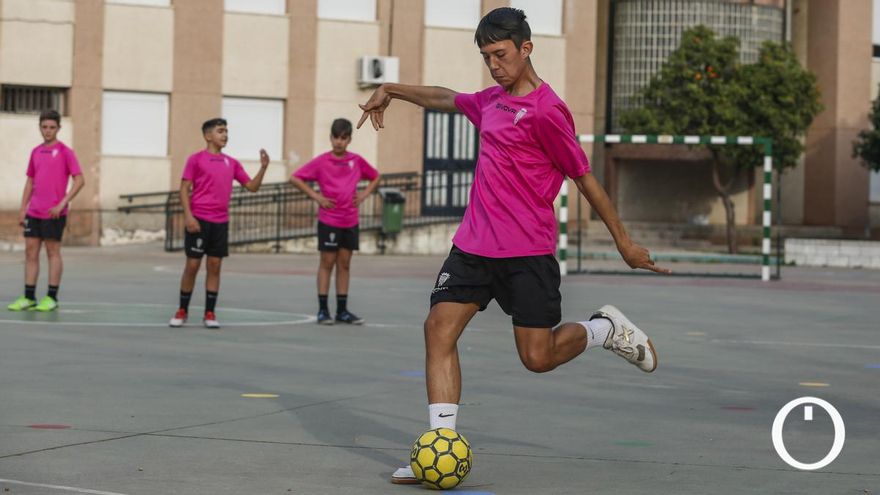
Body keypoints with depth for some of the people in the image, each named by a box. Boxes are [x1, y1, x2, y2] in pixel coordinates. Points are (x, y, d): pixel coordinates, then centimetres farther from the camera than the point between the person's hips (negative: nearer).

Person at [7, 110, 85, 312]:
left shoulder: (65, 152, -5)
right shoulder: (36, 152, 13)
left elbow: (79, 180, -10)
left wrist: (62, 204, -17)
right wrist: (23, 208, 11)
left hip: (53, 213, -6)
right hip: (33, 212, 6)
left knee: (53, 252, 0)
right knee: (30, 252, 5)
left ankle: (52, 298, 5)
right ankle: (29, 297, 9)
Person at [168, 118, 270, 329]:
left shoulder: (232, 163, 12)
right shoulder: (196, 159, -1)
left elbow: (252, 186, 13)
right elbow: (184, 189, -4)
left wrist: (263, 167, -2)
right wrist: (188, 216, -15)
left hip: (221, 222, 4)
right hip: (199, 220, -4)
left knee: (215, 266, 4)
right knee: (192, 265, -1)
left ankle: (210, 313, 9)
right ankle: (182, 311, 12)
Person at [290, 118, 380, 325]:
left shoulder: (357, 161, 4)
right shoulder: (321, 161, -6)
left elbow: (375, 177, 20)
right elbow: (295, 178, -5)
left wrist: (364, 194, 4)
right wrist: (316, 196, -10)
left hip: (350, 222, 3)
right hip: (328, 220, -3)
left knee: (344, 263, 8)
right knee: (327, 262, 0)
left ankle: (342, 310, 13)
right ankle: (323, 310, 4)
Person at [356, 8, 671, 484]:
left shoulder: (544, 110, -13)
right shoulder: (491, 100, 12)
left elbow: (583, 177, -8)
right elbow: (447, 99, 34)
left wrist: (623, 241, -4)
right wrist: (391, 90, 33)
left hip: (527, 252, -7)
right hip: (474, 243, 7)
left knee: (538, 356, -6)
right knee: (439, 328, -8)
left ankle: (605, 329, 24)